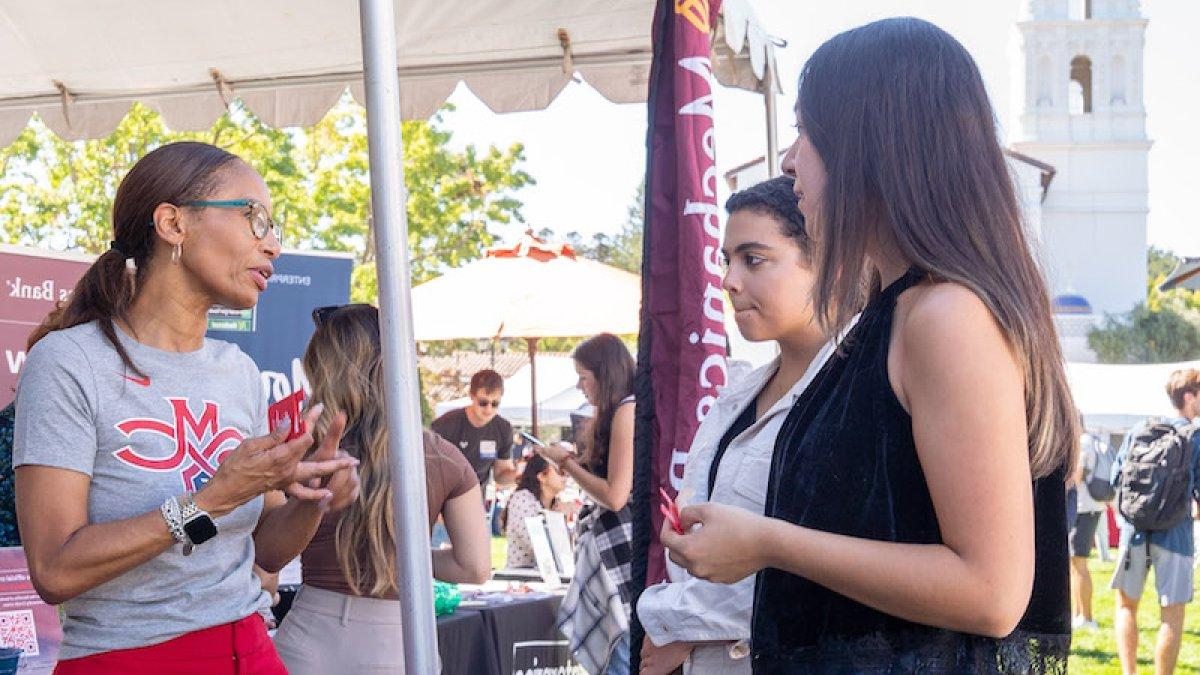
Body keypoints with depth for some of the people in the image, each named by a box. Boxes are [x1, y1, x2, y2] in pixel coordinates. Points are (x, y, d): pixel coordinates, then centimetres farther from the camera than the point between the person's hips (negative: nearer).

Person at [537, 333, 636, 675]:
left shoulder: (627, 410, -12)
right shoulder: (615, 413, 17)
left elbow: (615, 496, -16)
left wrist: (566, 463, -5)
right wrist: (575, 460, 15)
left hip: (625, 552, -10)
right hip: (611, 550, 10)